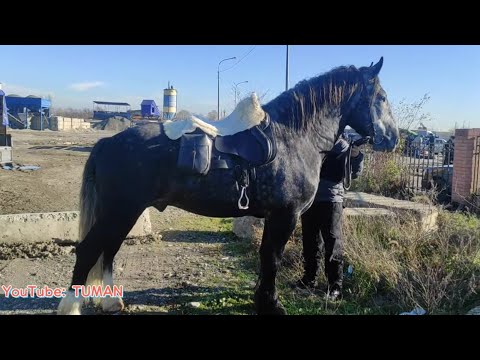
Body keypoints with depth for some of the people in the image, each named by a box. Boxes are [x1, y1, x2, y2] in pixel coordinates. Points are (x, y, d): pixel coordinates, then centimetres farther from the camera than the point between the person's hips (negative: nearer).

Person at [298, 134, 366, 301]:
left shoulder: (341, 145, -1)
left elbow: (354, 172, -6)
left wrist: (355, 153, -21)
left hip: (331, 201, -4)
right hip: (309, 199, 4)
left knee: (333, 243, -3)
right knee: (310, 241, 14)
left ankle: (335, 285, 6)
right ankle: (309, 278, 28)